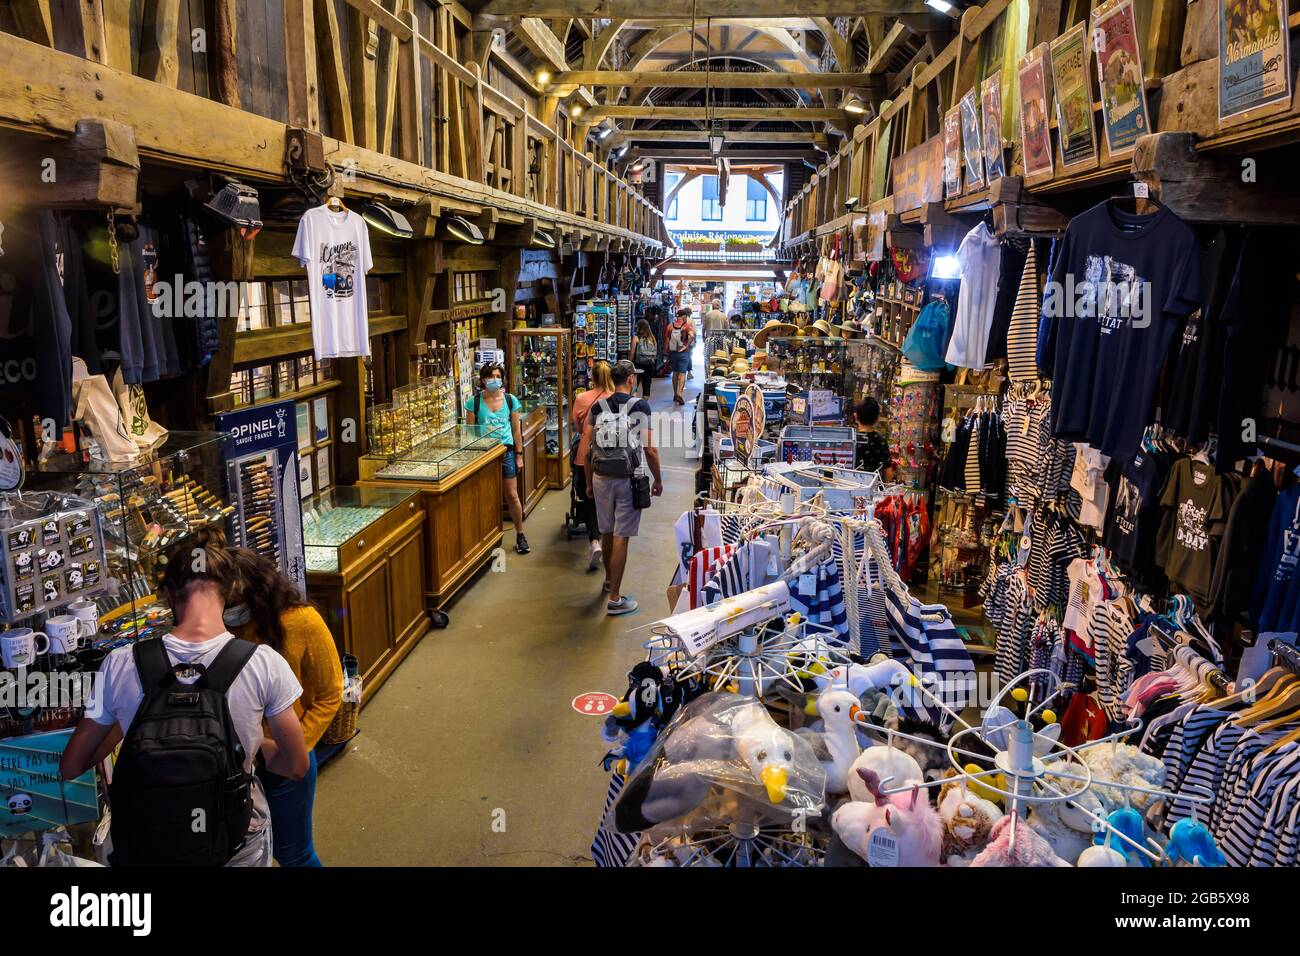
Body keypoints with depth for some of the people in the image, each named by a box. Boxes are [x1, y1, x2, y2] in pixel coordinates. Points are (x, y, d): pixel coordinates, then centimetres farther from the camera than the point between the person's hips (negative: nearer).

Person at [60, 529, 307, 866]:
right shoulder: (265, 664, -20)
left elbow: (70, 767, -2)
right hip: (240, 847, -1)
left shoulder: (119, 666, -16)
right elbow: (296, 766, -9)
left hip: (152, 850, 2)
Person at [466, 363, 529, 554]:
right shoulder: (475, 402, -3)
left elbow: (516, 430, 6)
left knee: (512, 496, 3)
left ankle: (520, 535, 17)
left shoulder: (511, 400, 2)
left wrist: (519, 454, 3)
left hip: (506, 452, 1)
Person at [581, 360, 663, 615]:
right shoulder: (640, 407, -7)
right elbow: (650, 449, -9)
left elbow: (585, 450, 3)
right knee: (621, 537, -1)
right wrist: (658, 480, 4)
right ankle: (615, 598, 3)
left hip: (601, 477, 4)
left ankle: (609, 579, 43)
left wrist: (589, 482, 14)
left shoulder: (597, 408, 4)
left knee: (607, 532, 20)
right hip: (628, 479, -4)